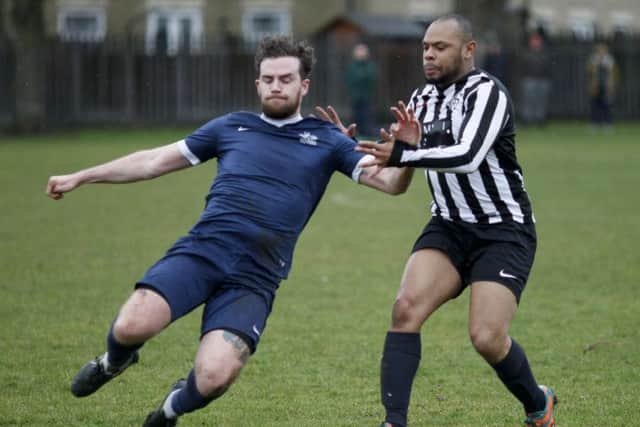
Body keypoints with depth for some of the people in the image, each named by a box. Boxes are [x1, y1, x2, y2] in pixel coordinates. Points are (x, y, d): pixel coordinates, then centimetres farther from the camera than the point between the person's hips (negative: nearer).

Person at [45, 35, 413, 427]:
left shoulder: (326, 141, 13)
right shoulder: (231, 127, 18)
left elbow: (391, 182, 5)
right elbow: (154, 161, 24)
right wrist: (81, 177, 24)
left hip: (254, 278, -1)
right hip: (201, 251, 1)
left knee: (213, 378, -22)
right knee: (131, 327, -25)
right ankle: (114, 362, 16)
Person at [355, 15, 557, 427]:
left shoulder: (487, 92, -15)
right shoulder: (421, 99, 8)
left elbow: (468, 156, -31)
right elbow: (398, 176, 16)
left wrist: (403, 154, -32)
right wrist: (408, 144, -5)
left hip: (503, 232, -6)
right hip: (449, 227, 6)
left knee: (487, 337, -16)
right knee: (406, 308, -18)